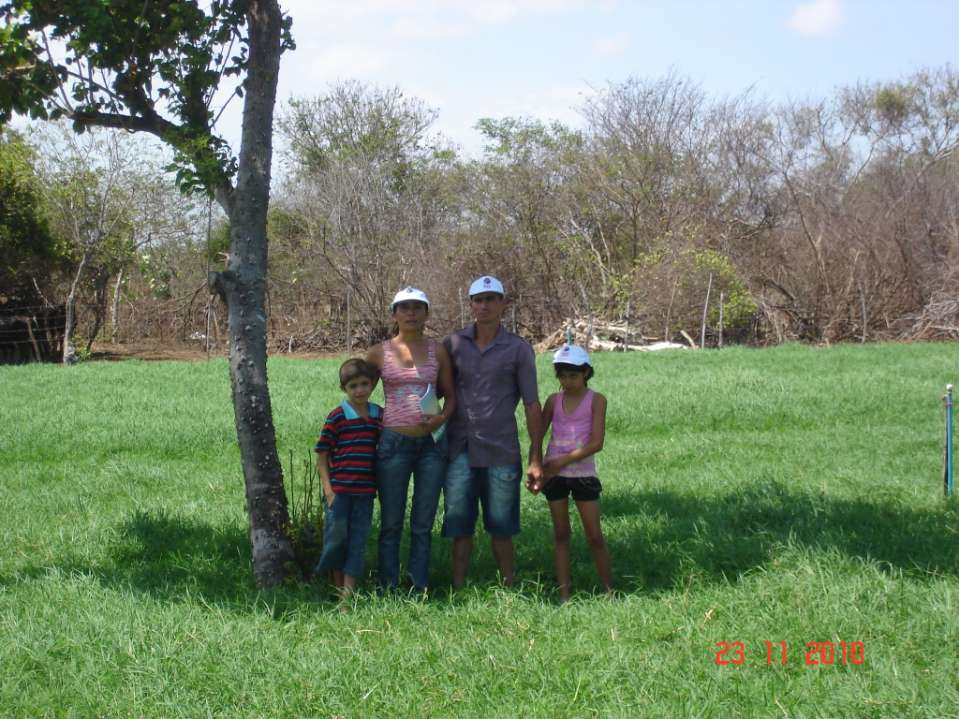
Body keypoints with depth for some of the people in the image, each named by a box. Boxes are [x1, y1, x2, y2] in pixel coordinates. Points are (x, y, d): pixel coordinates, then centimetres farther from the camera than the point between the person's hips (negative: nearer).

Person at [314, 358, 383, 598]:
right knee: (337, 536, 3)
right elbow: (322, 456, -3)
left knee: (358, 541, 2)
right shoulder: (337, 417, -5)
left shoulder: (379, 415, 7)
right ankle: (338, 585, 24)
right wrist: (328, 489, -10)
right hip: (339, 489, -3)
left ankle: (349, 592, 5)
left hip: (365, 490, 3)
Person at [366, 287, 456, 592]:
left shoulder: (437, 351, 5)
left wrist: (443, 417, -8)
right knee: (391, 524, 4)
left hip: (432, 443, 1)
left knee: (423, 525, 7)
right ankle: (388, 590, 10)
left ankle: (420, 590, 14)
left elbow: (451, 395, 11)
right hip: (394, 443, -1)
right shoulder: (379, 353, 2)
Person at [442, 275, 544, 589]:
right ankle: (458, 590, 10)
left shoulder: (519, 349, 0)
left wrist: (536, 459, -1)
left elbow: (532, 405, 1)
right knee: (459, 525, 3)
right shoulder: (453, 344, 5)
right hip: (460, 449, 2)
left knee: (501, 527, 5)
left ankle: (508, 588, 17)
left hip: (501, 451, -1)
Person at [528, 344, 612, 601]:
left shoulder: (596, 400, -5)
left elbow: (596, 442, -13)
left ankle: (609, 589, 11)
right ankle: (564, 594, 10)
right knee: (560, 534, 6)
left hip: (583, 474, -3)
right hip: (554, 475, 3)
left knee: (594, 535, -1)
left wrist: (562, 461, -17)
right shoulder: (553, 401, 4)